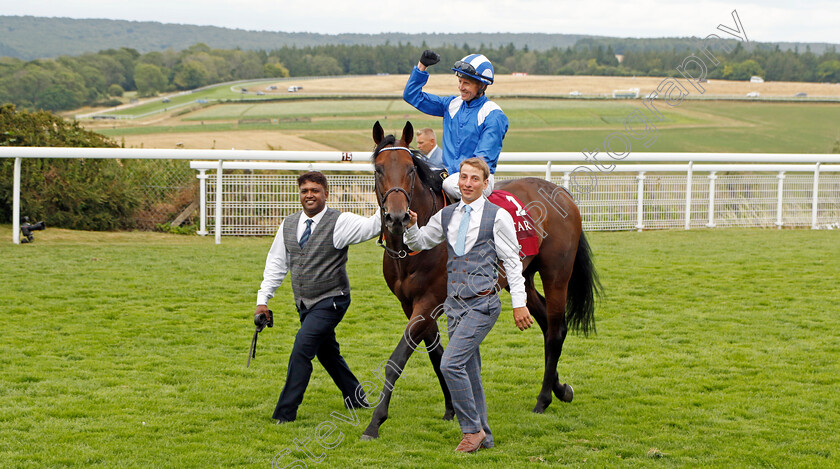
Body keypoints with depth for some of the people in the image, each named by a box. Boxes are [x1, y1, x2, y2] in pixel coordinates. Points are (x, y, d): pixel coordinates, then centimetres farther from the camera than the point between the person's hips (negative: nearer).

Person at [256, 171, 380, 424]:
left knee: (303, 346, -18)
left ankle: (285, 413, -15)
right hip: (304, 304, 7)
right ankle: (354, 398, 36)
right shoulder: (289, 224, 7)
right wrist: (263, 299, 7)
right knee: (326, 352, 17)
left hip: (331, 301, -7)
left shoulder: (340, 222, -11)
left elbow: (373, 226, -24)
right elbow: (276, 263, 12)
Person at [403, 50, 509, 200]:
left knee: (449, 184, -36)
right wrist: (421, 66, 4)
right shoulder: (452, 104, 12)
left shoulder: (493, 115, -6)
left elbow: (483, 158, -12)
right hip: (449, 173, 6)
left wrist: (451, 172, -20)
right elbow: (412, 96, 16)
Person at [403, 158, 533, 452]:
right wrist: (411, 226, -1)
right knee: (469, 371, 10)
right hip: (455, 303, 6)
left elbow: (512, 262, -3)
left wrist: (519, 303, -6)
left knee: (451, 364, -17)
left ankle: (473, 429, -5)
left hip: (482, 303, -6)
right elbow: (419, 244, 21)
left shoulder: (497, 216, -4)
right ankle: (483, 436, 19)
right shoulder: (446, 216, 11)